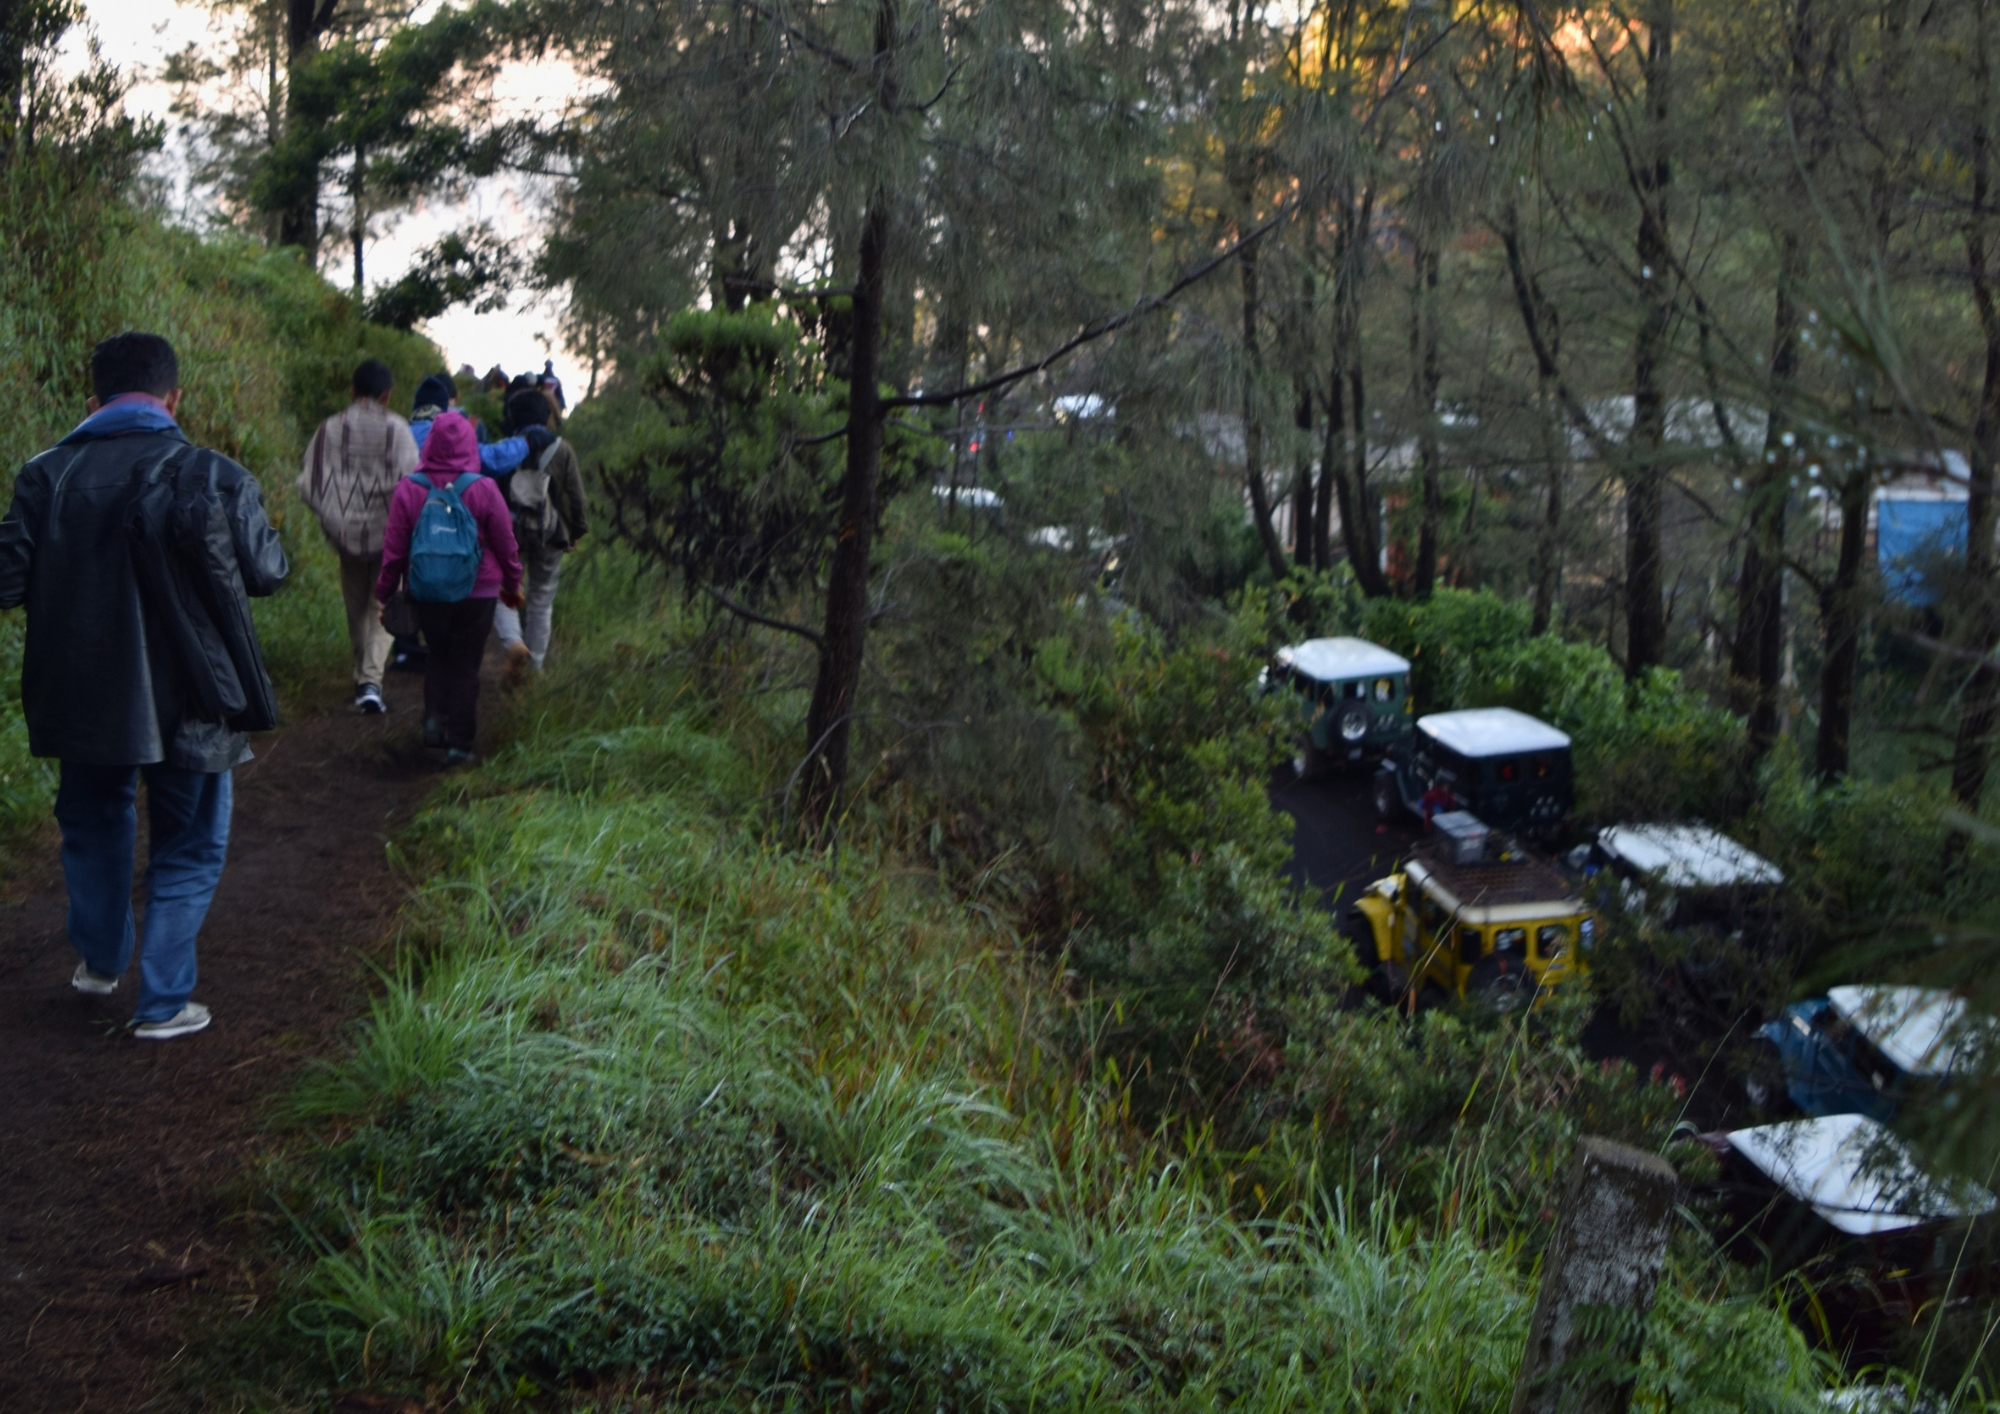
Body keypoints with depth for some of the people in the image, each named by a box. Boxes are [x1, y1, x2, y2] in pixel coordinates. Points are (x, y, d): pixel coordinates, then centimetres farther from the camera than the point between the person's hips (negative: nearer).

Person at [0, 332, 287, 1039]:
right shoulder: (215, 478, -14)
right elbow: (267, 571, -2)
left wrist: (73, 580, 10)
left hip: (82, 697, 3)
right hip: (185, 703, -3)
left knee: (93, 827, 27)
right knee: (187, 850, 13)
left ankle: (100, 961, 43)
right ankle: (162, 1003, 16)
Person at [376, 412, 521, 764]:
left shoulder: (408, 489, -9)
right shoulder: (483, 489, -12)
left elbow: (393, 548, -2)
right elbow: (506, 545, -2)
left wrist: (385, 592, 10)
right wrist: (513, 585, 13)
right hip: (477, 593, -2)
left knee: (437, 656, 23)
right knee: (465, 666, 8)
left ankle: (434, 717, 8)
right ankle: (459, 742, 9)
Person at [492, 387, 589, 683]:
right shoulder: (562, 450, -3)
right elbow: (576, 495, -1)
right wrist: (576, 531, 9)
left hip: (509, 533, -1)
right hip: (549, 536, 1)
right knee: (542, 599, 14)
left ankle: (514, 643, -20)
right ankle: (535, 664, 19)